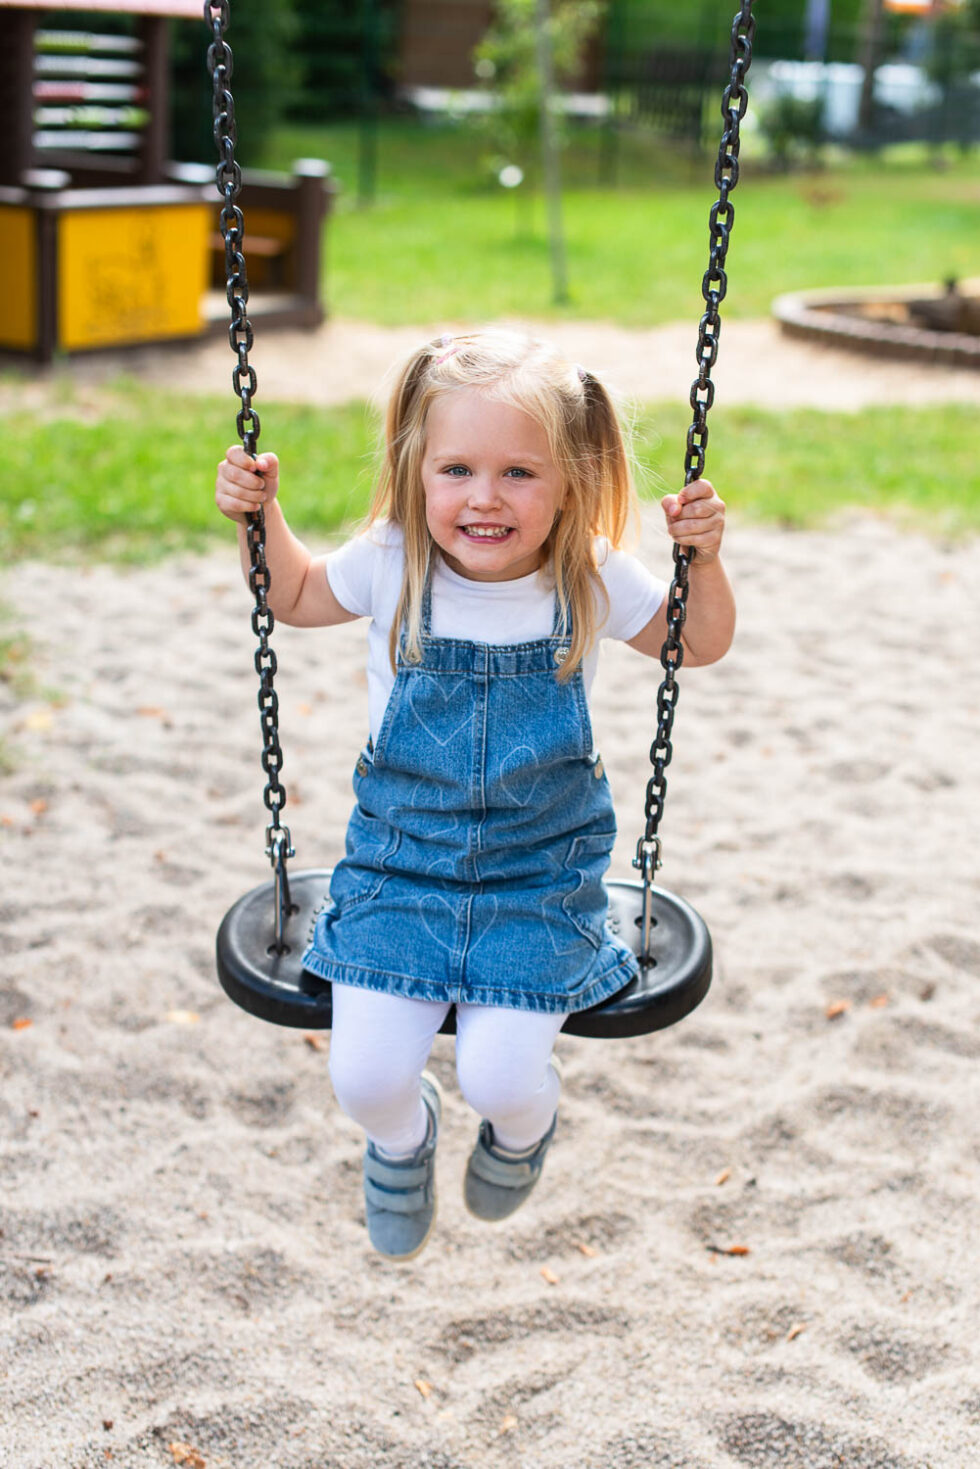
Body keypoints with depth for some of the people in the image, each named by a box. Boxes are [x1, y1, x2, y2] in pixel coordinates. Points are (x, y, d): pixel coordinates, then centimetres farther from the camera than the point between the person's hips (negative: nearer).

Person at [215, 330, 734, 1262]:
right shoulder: (392, 564, -10)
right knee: (365, 1075, -10)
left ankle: (523, 1121, 29)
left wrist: (704, 559, -12)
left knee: (499, 1078, -13)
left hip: (540, 877, -1)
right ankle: (401, 1136, 30)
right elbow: (293, 595, 11)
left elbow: (698, 646, 6)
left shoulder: (592, 579, -10)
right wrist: (260, 516, -6)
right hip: (400, 862, 1)